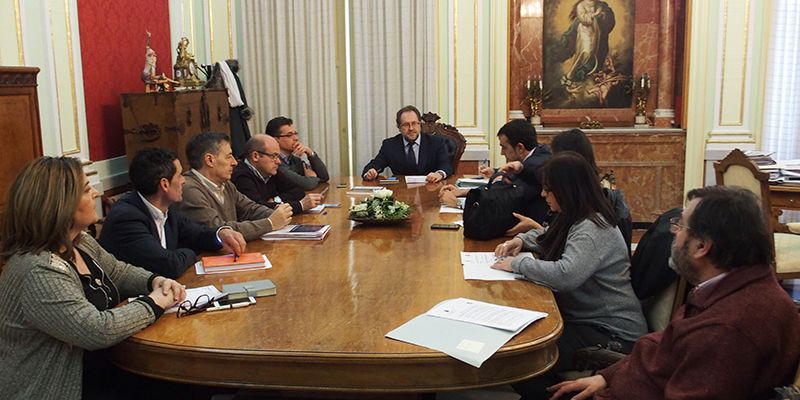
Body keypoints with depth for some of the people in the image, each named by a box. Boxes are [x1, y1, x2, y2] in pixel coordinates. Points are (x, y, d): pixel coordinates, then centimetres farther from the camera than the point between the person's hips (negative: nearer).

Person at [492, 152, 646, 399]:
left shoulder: (594, 229, -21)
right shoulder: (574, 219, 9)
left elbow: (565, 275, -36)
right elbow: (548, 237, 31)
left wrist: (517, 263, -21)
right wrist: (521, 240, 10)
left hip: (611, 334, -10)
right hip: (582, 318, 10)